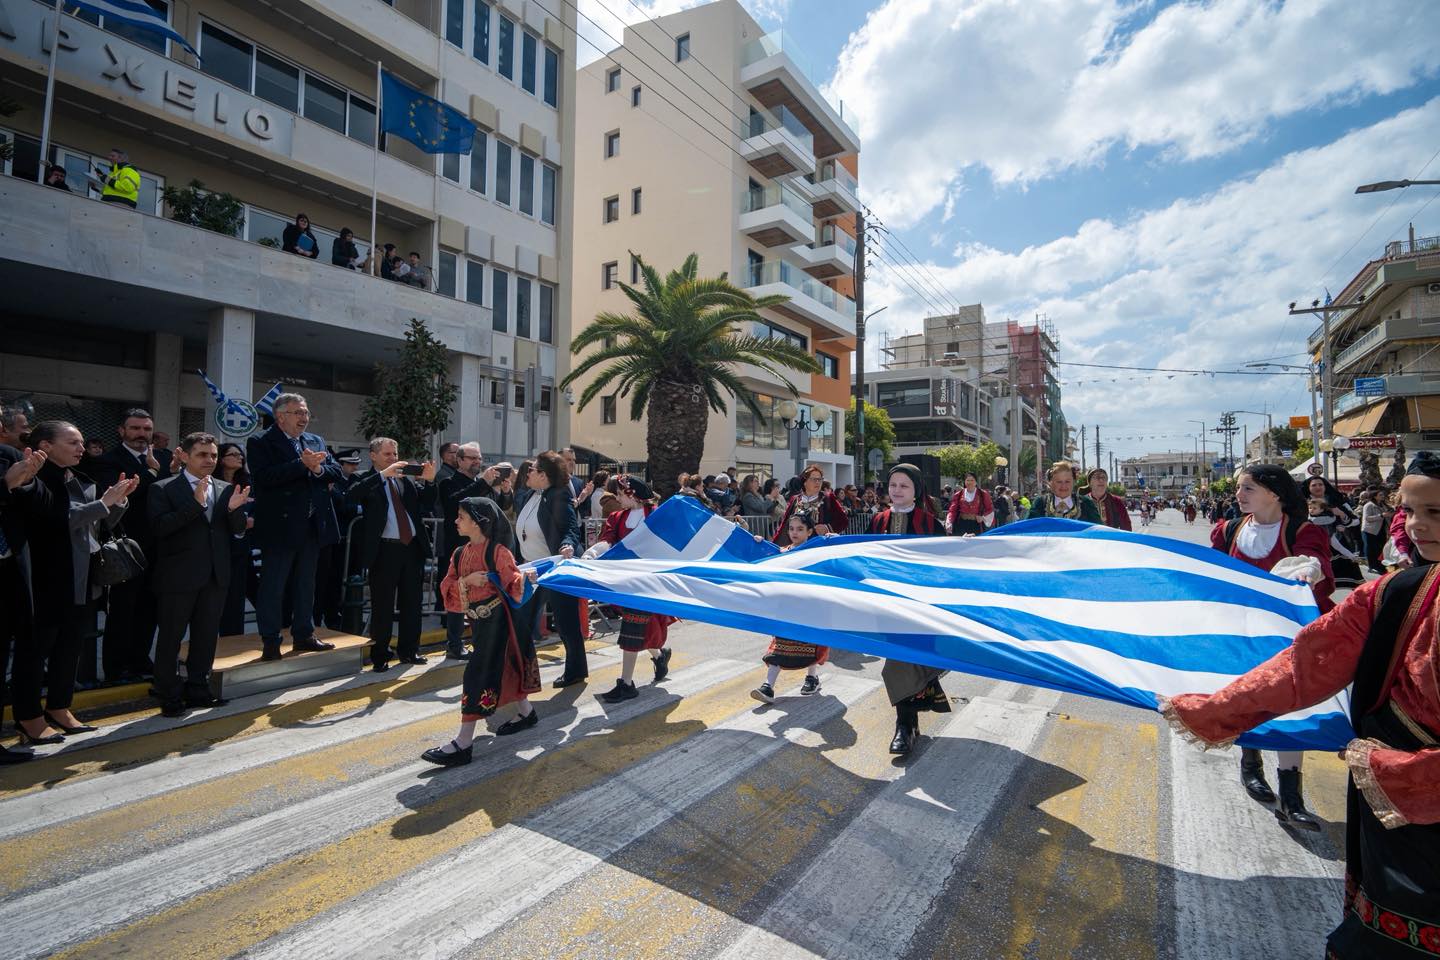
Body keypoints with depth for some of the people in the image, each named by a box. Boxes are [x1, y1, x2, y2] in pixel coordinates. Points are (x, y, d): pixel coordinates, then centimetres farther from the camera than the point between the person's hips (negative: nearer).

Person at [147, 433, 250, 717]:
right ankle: (169, 696, 18)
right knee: (171, 637, 6)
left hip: (216, 576, 4)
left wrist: (235, 509, -14)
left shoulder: (226, 489, 8)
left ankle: (198, 690, 26)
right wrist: (195, 503, -27)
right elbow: (160, 527, -17)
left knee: (207, 636, 13)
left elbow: (238, 532, 6)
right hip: (178, 576, -4)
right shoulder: (163, 489, -5)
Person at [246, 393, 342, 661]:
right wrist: (303, 464, -24)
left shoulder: (316, 441, 13)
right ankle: (270, 642, 13)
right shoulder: (260, 443, -5)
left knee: (306, 584, 15)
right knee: (273, 587, 3)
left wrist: (318, 468, -14)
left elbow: (336, 471, 6)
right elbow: (264, 476, -20)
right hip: (280, 527, -6)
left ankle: (303, 635, 25)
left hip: (312, 526, 6)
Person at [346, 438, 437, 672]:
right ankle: (380, 656, 15)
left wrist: (429, 481, -10)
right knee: (382, 606, 3)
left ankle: (409, 650, 25)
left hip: (413, 547, 4)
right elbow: (350, 497, -20)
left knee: (412, 603, 12)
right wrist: (383, 474, -24)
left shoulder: (408, 479, 12)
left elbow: (427, 504, 8)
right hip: (384, 550, -4)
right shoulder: (367, 481, 1)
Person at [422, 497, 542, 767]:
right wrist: (466, 580, -16)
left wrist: (526, 578, -30)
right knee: (503, 665, 19)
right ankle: (527, 713, 38)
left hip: (497, 618, -7)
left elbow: (513, 584, -13)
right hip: (477, 619, 8)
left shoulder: (497, 551, -14)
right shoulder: (459, 554, 7)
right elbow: (448, 590, 1)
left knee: (478, 673, -8)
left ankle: (463, 743, -3)